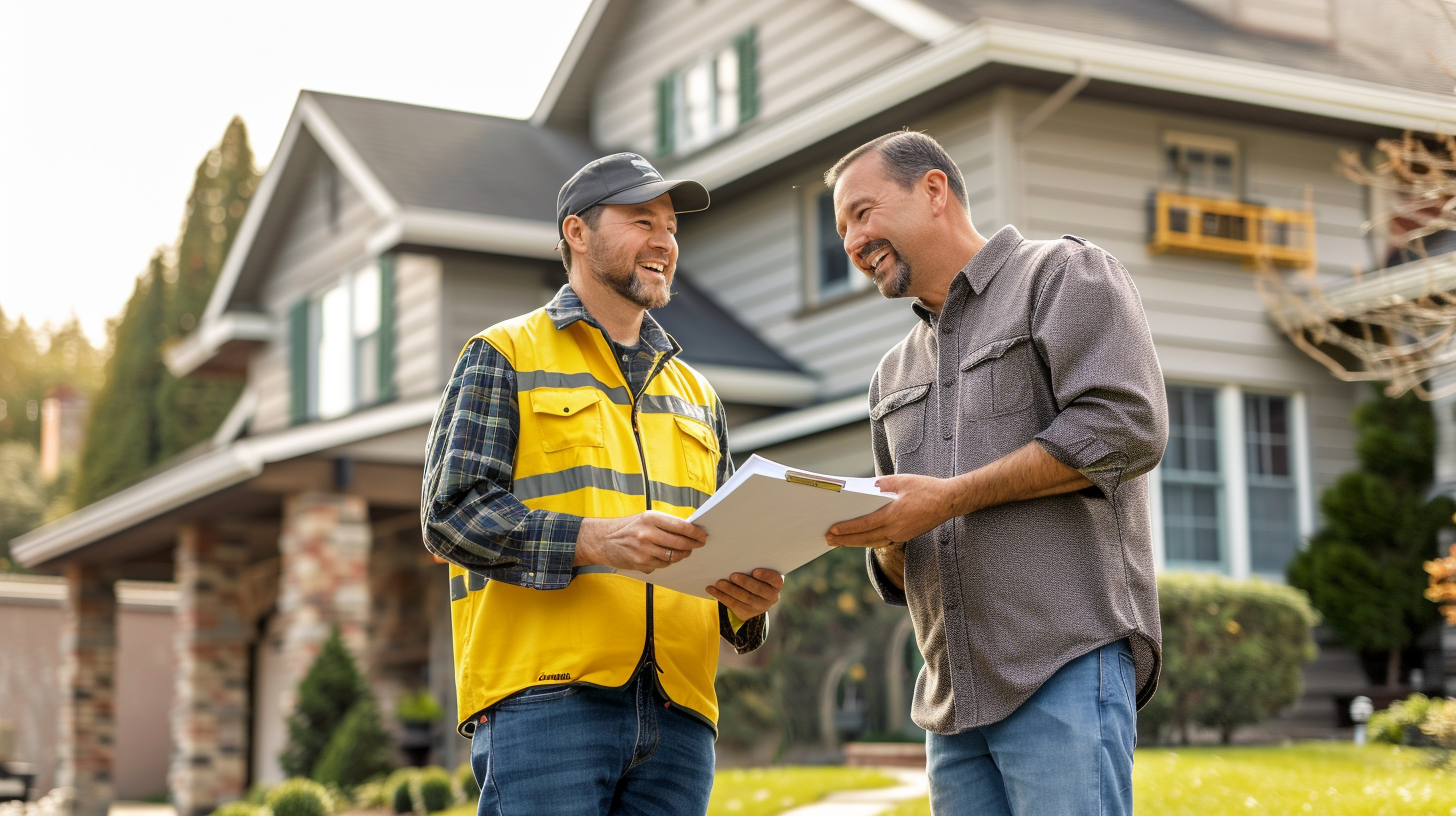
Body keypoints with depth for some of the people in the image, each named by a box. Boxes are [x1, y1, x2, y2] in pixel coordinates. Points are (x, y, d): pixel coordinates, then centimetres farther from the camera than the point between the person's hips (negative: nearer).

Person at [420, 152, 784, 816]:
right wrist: (593, 540, -18)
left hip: (677, 712, 5)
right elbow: (451, 512, -4)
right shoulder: (503, 357, 9)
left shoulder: (695, 394, 26)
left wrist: (747, 599, 2)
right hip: (543, 698, -5)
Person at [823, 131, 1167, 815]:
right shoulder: (894, 376, 25)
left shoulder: (1062, 274, 5)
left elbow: (1127, 425, -12)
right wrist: (880, 535, 1)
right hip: (953, 695, 7)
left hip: (1067, 661, -7)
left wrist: (951, 496, -12)